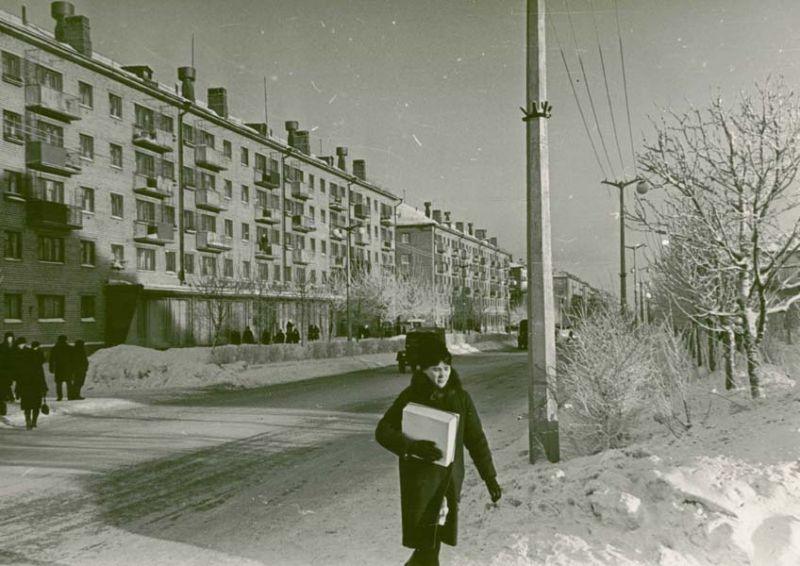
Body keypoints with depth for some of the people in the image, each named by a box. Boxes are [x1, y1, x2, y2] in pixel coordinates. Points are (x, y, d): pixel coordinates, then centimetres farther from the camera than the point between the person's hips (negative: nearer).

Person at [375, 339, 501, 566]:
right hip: (420, 480, -3)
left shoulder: (460, 397, 1)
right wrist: (413, 447, -24)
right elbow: (383, 431, -9)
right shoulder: (411, 397, -8)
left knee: (433, 540, 11)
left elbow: (476, 439, 7)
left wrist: (490, 477, 4)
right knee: (427, 544, -5)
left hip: (450, 479, 3)